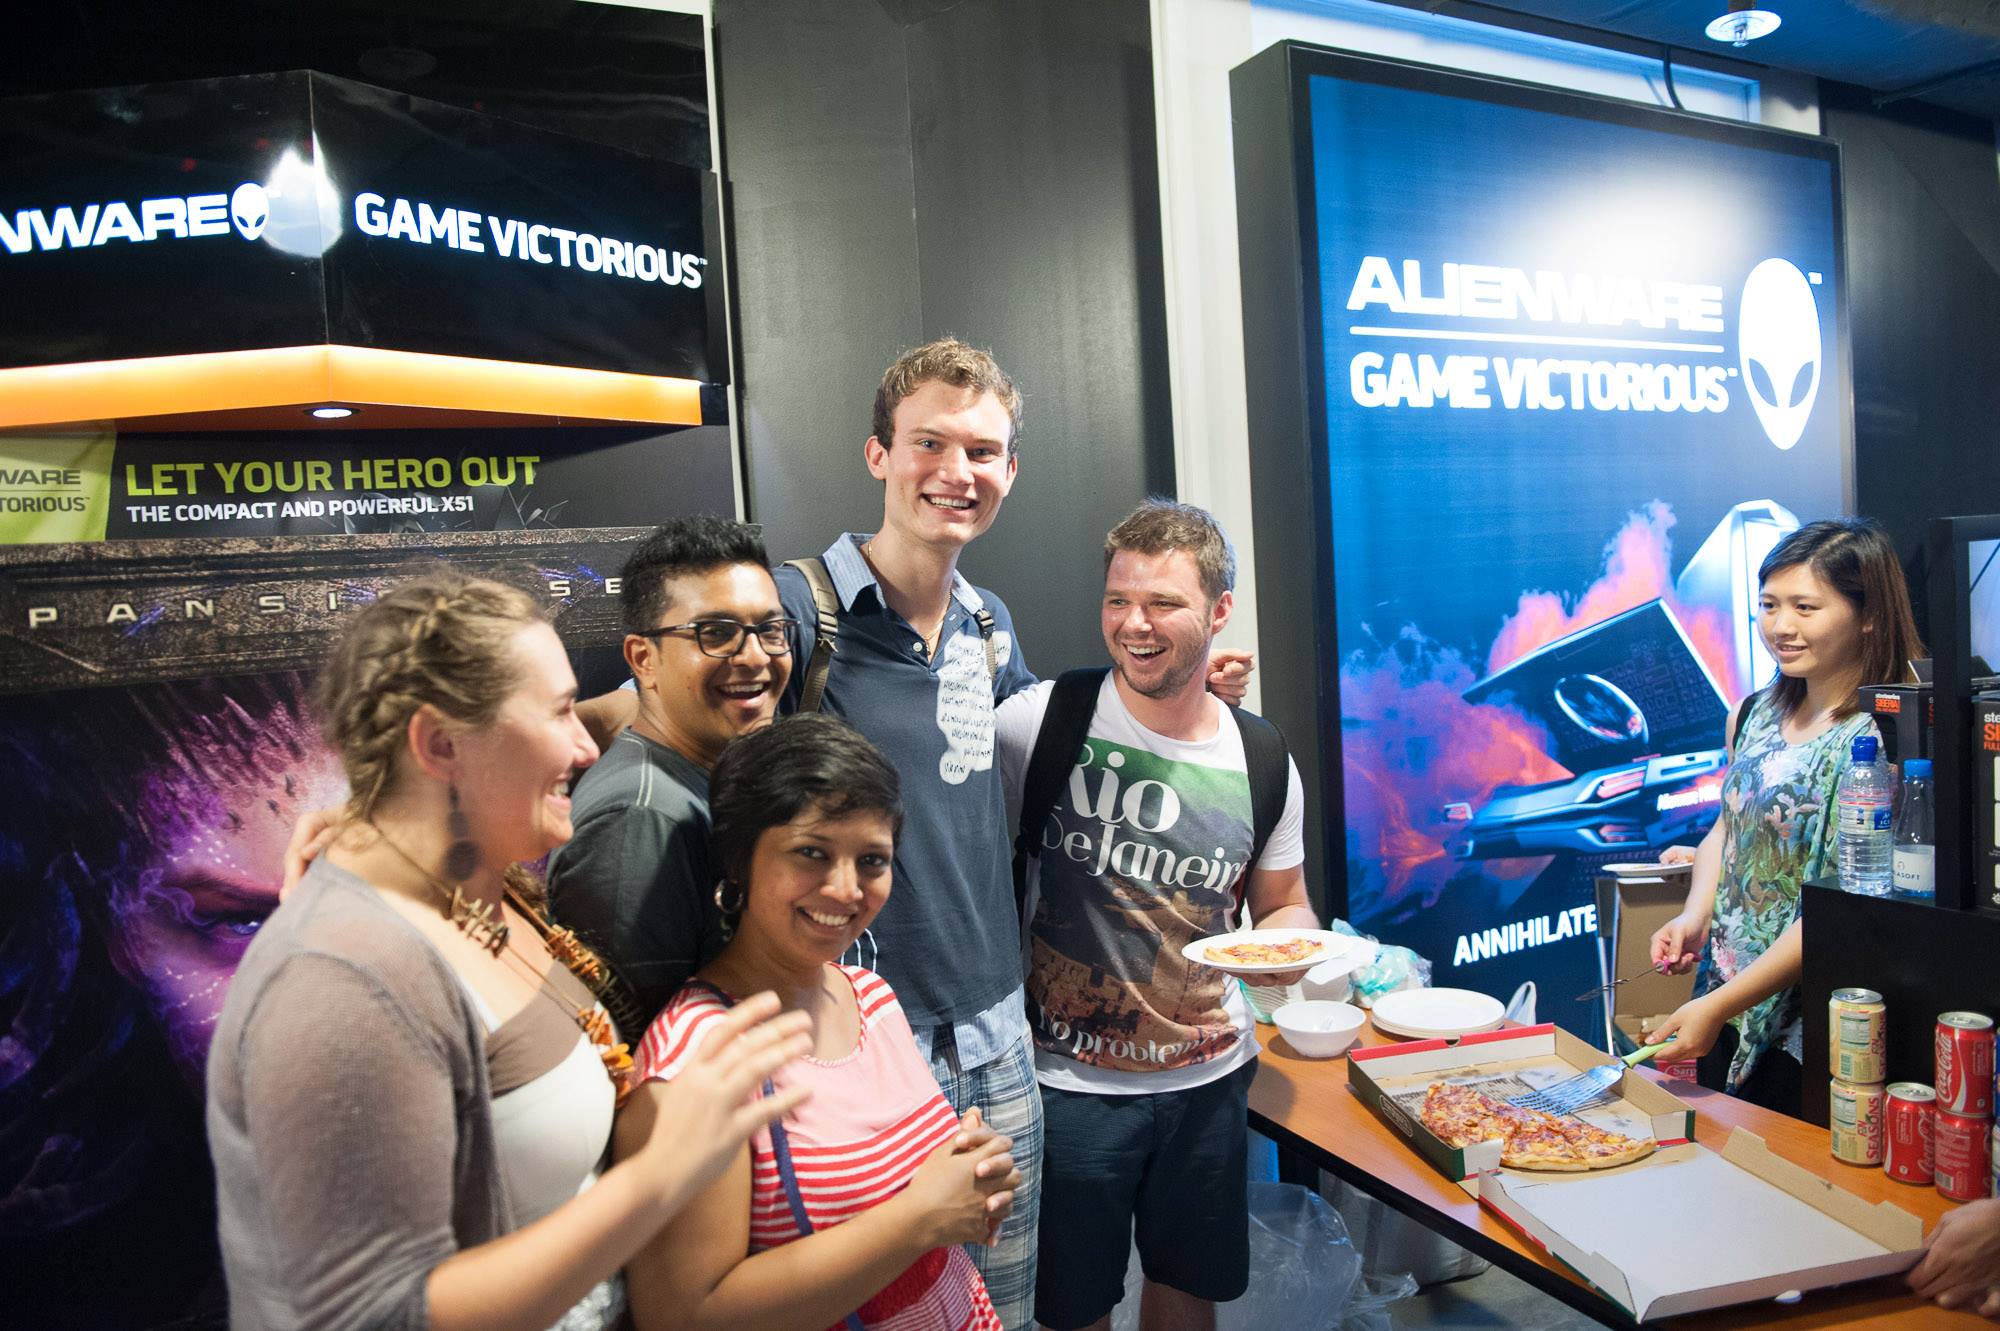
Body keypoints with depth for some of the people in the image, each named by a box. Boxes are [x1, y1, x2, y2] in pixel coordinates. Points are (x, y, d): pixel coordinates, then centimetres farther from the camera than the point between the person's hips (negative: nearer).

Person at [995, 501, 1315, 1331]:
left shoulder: (1266, 765, -4)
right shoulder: (1042, 721, -15)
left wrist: (1286, 940, -13)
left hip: (1209, 1075, 3)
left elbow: (1284, 904, 9)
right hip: (1071, 1077, -3)